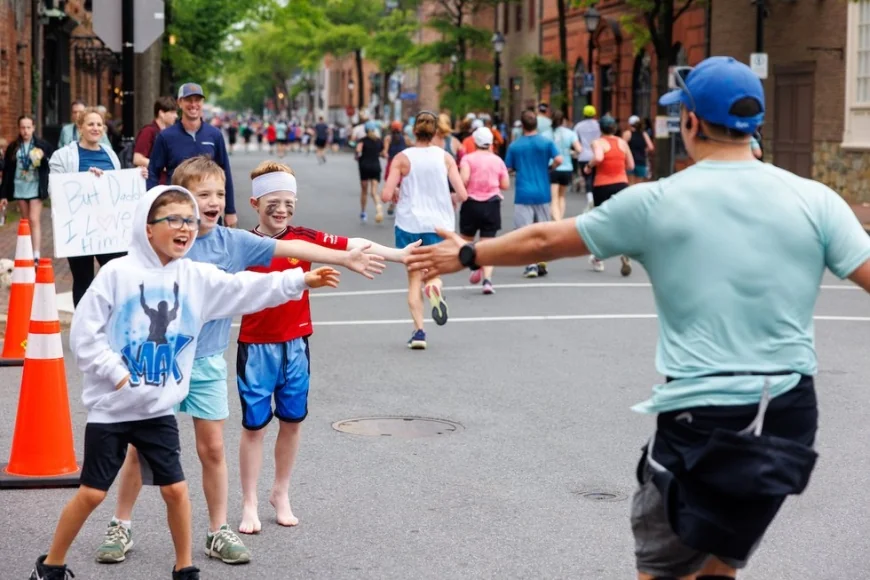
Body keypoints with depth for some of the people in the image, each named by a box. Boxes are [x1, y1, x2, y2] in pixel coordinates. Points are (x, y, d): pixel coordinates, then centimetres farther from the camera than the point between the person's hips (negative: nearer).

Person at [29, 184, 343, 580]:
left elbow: (248, 290, -3)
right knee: (92, 493, 3)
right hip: (111, 409, -3)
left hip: (159, 410, 4)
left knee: (175, 489, 4)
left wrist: (299, 281, -11)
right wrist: (115, 373, -14)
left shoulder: (196, 277, 0)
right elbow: (84, 332, -11)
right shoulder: (118, 273, -12)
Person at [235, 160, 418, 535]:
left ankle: (281, 493, 28)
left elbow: (350, 245, -12)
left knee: (292, 420, 10)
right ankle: (249, 505, 14)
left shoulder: (303, 238, -3)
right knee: (254, 424, 3)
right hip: (256, 346, -2)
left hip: (295, 344, 2)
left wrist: (397, 254, -21)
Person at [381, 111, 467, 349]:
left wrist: (396, 195, 9)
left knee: (414, 278, 9)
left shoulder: (402, 158, -6)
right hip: (440, 224, 1)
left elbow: (386, 195, -14)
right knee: (434, 273, 15)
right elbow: (462, 194, -8)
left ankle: (419, 330, -3)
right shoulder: (445, 157, -3)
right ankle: (434, 287, -22)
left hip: (409, 224, -1)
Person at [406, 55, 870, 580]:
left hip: (699, 418, -3)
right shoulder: (816, 200, -3)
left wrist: (467, 255, 23)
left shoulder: (656, 203, -5)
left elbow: (545, 241, 7)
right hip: (790, 415, 3)